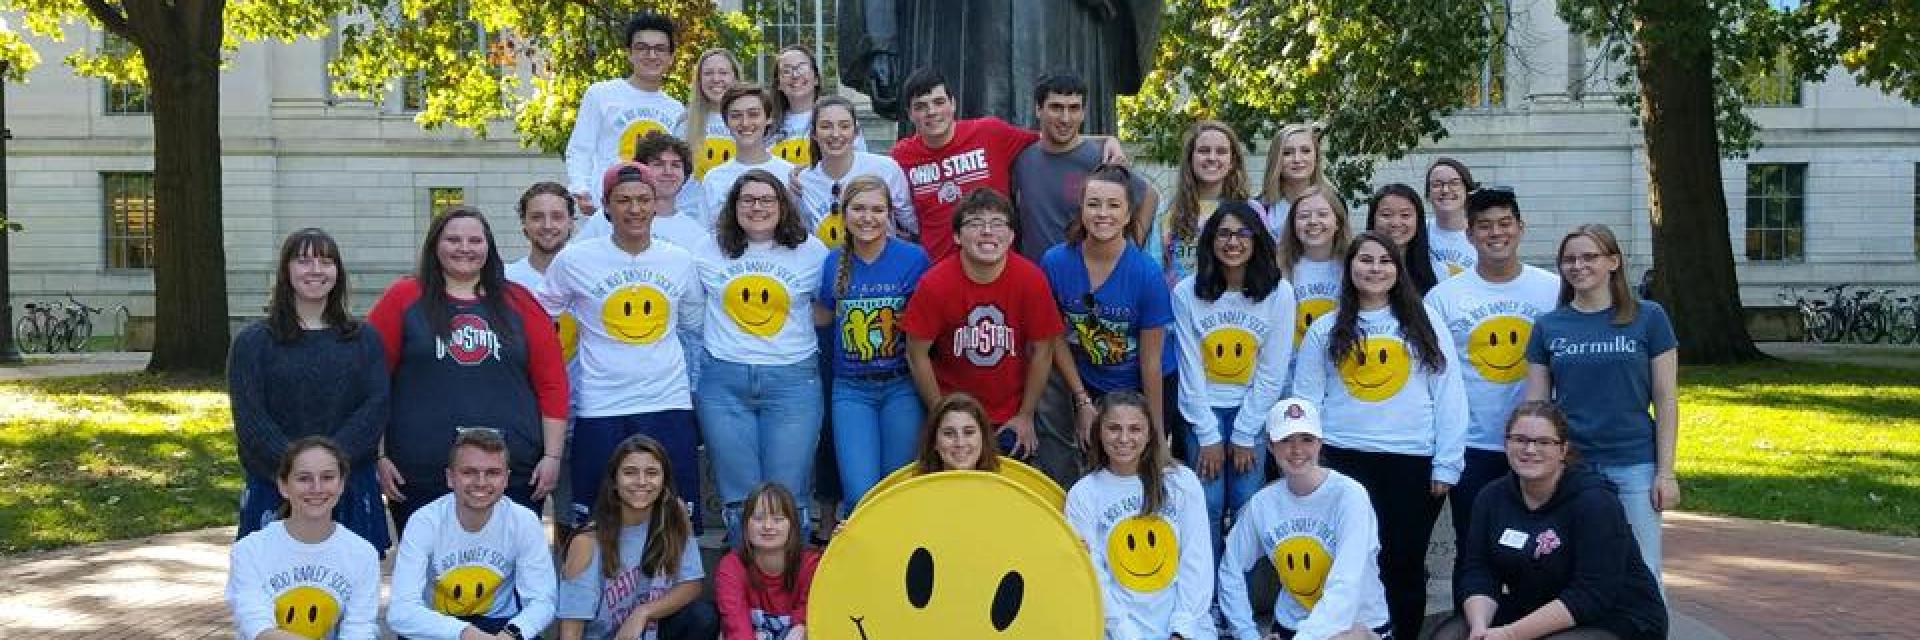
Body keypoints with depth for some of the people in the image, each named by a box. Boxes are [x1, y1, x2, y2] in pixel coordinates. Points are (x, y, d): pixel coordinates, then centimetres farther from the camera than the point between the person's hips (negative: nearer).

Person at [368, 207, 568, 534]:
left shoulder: (519, 302, 9)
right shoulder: (403, 299, 4)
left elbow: (552, 381, 8)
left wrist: (552, 455, 2)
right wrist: (378, 457, -5)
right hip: (420, 478, -1)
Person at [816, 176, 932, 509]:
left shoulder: (913, 257, -4)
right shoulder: (833, 263, 3)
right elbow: (822, 316, 17)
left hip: (901, 385, -1)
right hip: (851, 388, 1)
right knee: (861, 494, -10)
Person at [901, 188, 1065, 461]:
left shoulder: (1031, 280, -15)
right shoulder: (935, 284, -16)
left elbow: (1042, 351, -5)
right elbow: (917, 355, -8)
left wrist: (1026, 416, -1)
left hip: (1011, 418, 1)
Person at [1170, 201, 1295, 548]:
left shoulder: (1279, 294, -9)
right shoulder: (1187, 292, -10)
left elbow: (1272, 372, -8)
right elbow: (1191, 369, -7)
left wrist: (1245, 436, -8)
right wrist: (1208, 436, -8)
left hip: (1254, 409, 0)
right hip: (1204, 408, 0)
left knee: (1247, 503, -2)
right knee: (1209, 503, -3)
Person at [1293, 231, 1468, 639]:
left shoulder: (1424, 323, 5)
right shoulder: (1325, 330, 7)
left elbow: (1449, 396, 2)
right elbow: (1306, 400, 7)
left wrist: (1446, 464, -4)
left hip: (1413, 460, 0)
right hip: (1345, 460, 0)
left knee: (1405, 561, 8)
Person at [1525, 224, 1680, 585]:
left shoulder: (1648, 318, 0)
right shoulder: (1548, 326, 5)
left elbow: (1666, 400, 1)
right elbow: (1535, 406, 7)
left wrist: (1666, 471, -4)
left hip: (1634, 465, -2)